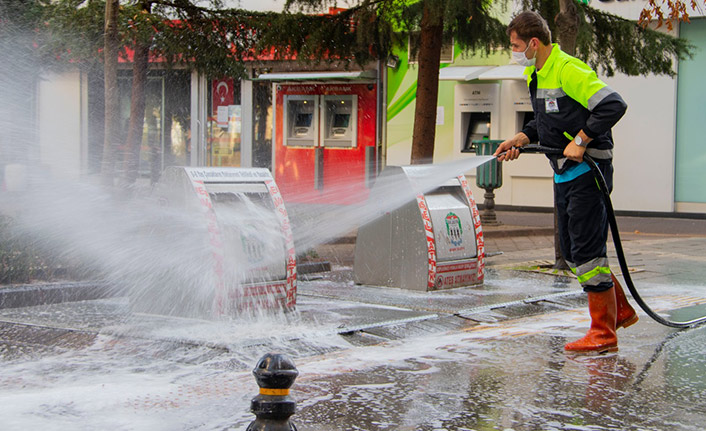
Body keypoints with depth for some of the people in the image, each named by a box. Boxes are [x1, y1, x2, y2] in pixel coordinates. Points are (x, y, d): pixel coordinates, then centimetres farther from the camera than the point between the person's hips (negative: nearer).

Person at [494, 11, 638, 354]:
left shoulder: (569, 71, -18)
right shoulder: (536, 76, 13)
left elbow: (613, 105, -25)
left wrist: (581, 140, -23)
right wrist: (520, 140, 10)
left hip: (587, 170, -10)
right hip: (564, 173, 10)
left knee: (586, 251, -8)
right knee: (572, 250, 13)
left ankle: (603, 334, -1)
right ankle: (621, 310, 26)